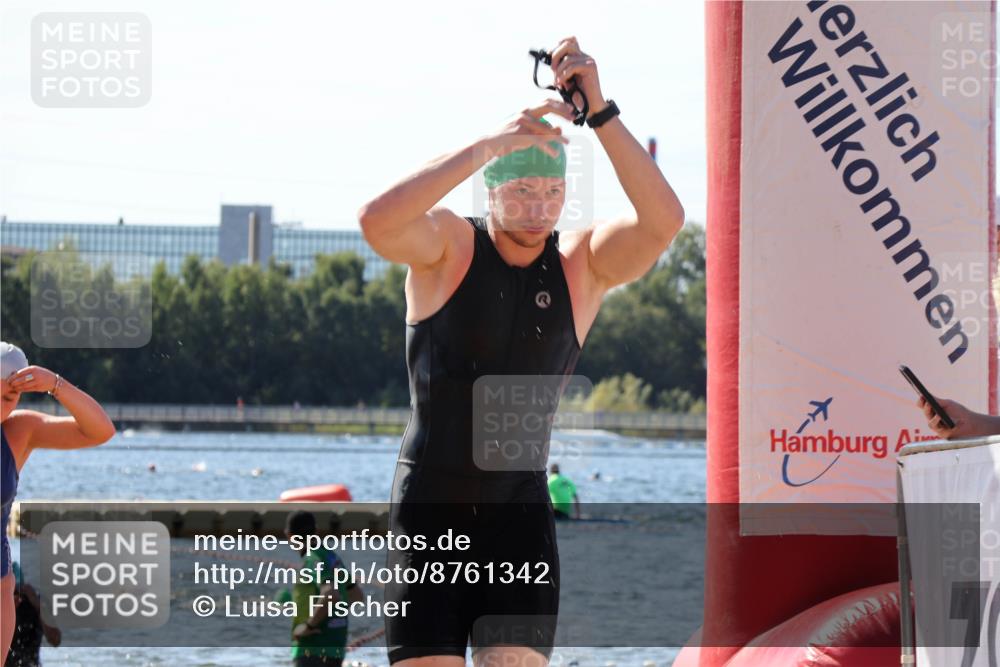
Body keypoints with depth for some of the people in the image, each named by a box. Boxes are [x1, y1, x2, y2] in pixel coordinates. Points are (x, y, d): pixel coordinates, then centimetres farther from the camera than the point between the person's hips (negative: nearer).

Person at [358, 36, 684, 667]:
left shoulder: (584, 263, -2)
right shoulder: (447, 245, -7)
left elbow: (664, 221, -21)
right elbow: (377, 220, -29)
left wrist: (601, 112, -29)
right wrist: (489, 144, -33)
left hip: (519, 509, 1)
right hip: (429, 503, -1)